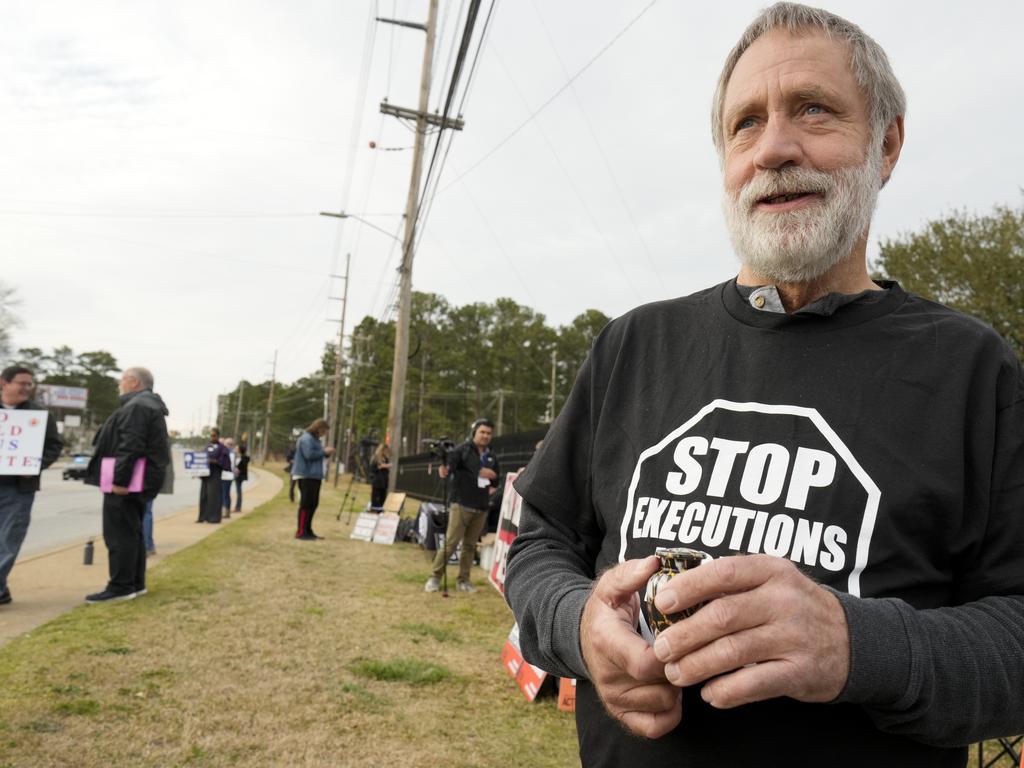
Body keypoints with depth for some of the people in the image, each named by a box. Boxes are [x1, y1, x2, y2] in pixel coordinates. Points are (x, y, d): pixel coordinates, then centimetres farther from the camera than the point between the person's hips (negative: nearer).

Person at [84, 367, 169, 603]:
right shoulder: (149, 405, 20)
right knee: (131, 532, 14)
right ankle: (135, 583, 20)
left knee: (119, 533, -7)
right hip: (138, 481, 11)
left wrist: (119, 479, -25)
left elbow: (131, 447, -24)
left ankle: (121, 586, -4)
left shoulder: (136, 406, -14)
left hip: (126, 480, -11)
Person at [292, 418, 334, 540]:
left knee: (313, 504, 12)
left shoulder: (315, 439, 21)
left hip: (314, 476, 10)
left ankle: (307, 530, 19)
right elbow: (309, 454, -22)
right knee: (306, 503, -11)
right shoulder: (306, 438, -11)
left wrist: (326, 453, 6)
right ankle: (301, 532, -9)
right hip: (306, 476, -10)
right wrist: (324, 451, -13)